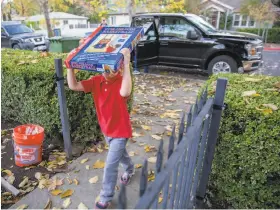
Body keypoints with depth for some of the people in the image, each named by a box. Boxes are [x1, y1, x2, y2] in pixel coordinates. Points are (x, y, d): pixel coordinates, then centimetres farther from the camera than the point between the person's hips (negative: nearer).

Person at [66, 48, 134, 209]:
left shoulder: (122, 82, -25)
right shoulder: (96, 81, -8)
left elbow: (125, 93, -50)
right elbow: (73, 86, -14)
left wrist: (126, 65, -52)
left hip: (120, 131, -6)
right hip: (106, 129, 7)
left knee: (110, 165, 1)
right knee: (120, 153, 31)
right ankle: (130, 169, 62)